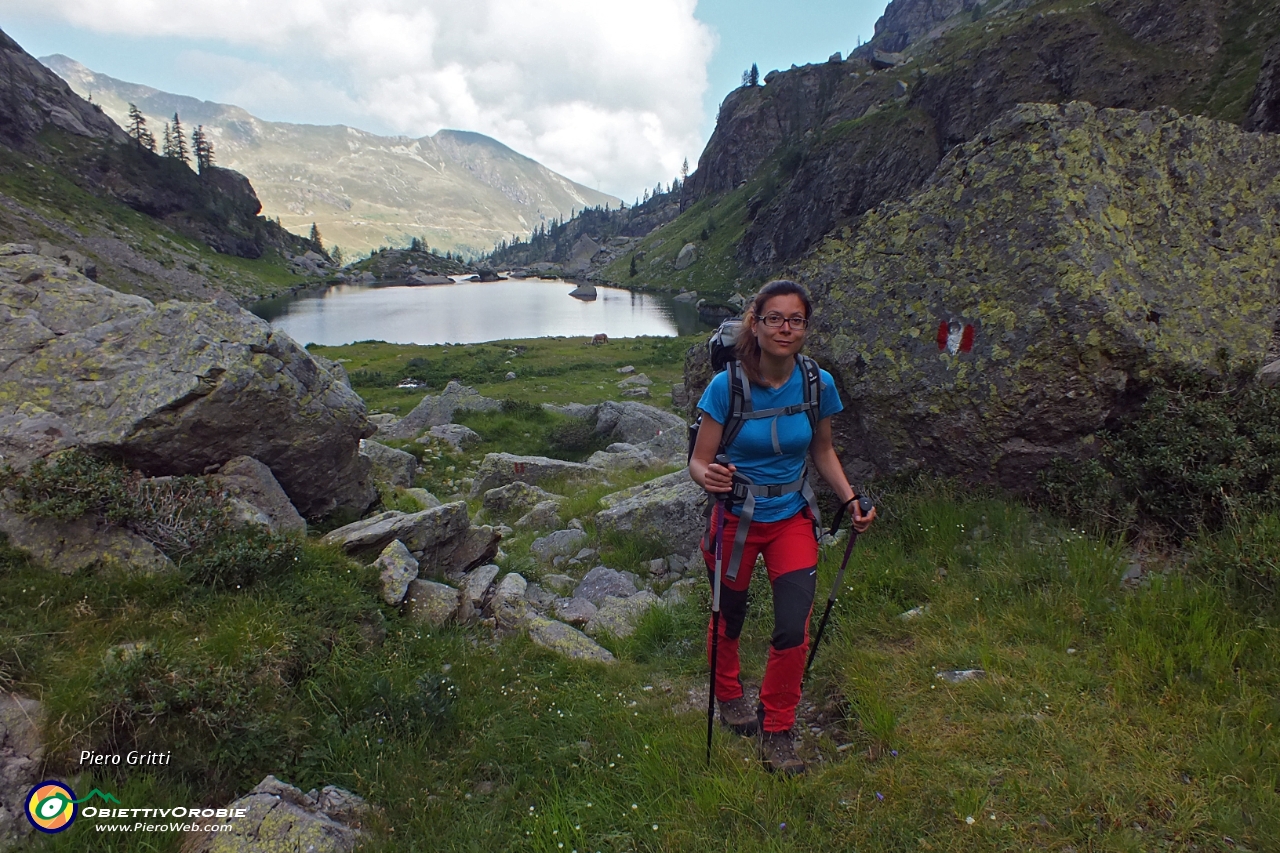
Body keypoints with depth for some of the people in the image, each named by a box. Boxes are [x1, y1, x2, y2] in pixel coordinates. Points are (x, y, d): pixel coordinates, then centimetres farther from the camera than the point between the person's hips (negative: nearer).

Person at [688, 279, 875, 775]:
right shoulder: (727, 386, -18)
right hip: (735, 520, -2)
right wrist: (708, 476, -37)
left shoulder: (818, 384, -9)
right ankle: (728, 693, 48)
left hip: (792, 520, 2)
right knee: (728, 619, 15)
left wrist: (852, 500, -5)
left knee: (794, 630, -4)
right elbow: (699, 461, -14)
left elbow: (822, 451, 7)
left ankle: (778, 731, 22)